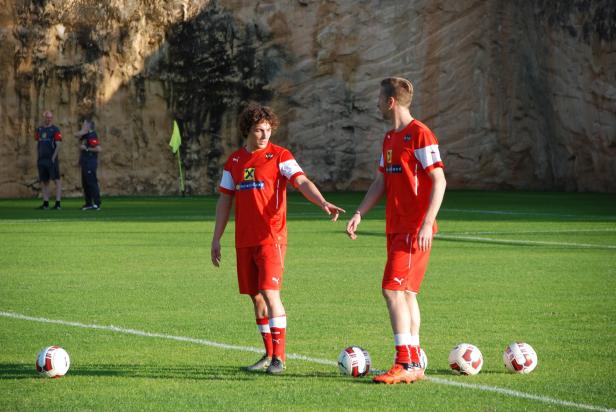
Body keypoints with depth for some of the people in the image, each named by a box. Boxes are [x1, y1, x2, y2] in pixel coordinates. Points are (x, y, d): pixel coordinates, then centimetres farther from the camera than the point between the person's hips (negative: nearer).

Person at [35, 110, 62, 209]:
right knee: (44, 181, 8)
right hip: (42, 159, 6)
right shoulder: (39, 129, 13)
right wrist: (38, 156, 10)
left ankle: (58, 203, -8)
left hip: (52, 159, -6)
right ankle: (45, 203, 13)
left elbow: (58, 145, -8)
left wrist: (53, 157, -14)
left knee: (56, 180, -6)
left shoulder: (55, 130, -4)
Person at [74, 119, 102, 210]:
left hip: (90, 163, -10)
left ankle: (97, 204, -12)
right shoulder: (85, 135, 15)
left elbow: (98, 149, -21)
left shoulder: (92, 136, -14)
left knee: (92, 183, -11)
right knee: (85, 183, 13)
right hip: (85, 162, 10)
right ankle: (88, 203, 18)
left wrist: (87, 148, -15)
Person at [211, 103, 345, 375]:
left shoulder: (279, 156, -3)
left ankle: (279, 357, -12)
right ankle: (269, 354, 20)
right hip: (244, 241, 5)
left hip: (271, 238, -5)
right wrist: (216, 239, 15)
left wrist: (323, 203, -35)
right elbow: (224, 200, 17)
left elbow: (302, 182, -17)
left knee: (270, 293, -15)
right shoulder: (234, 161, 12)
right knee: (256, 297, 9)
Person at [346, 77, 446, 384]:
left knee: (393, 288, -14)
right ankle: (414, 364, 14)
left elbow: (439, 181, -15)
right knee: (406, 292, 10)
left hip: (415, 228, -9)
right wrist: (358, 215, 8)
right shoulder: (390, 138, 16)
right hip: (396, 228, 9)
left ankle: (405, 364, -15)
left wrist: (427, 224, -22)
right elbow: (380, 183, 19)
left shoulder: (420, 135, -12)